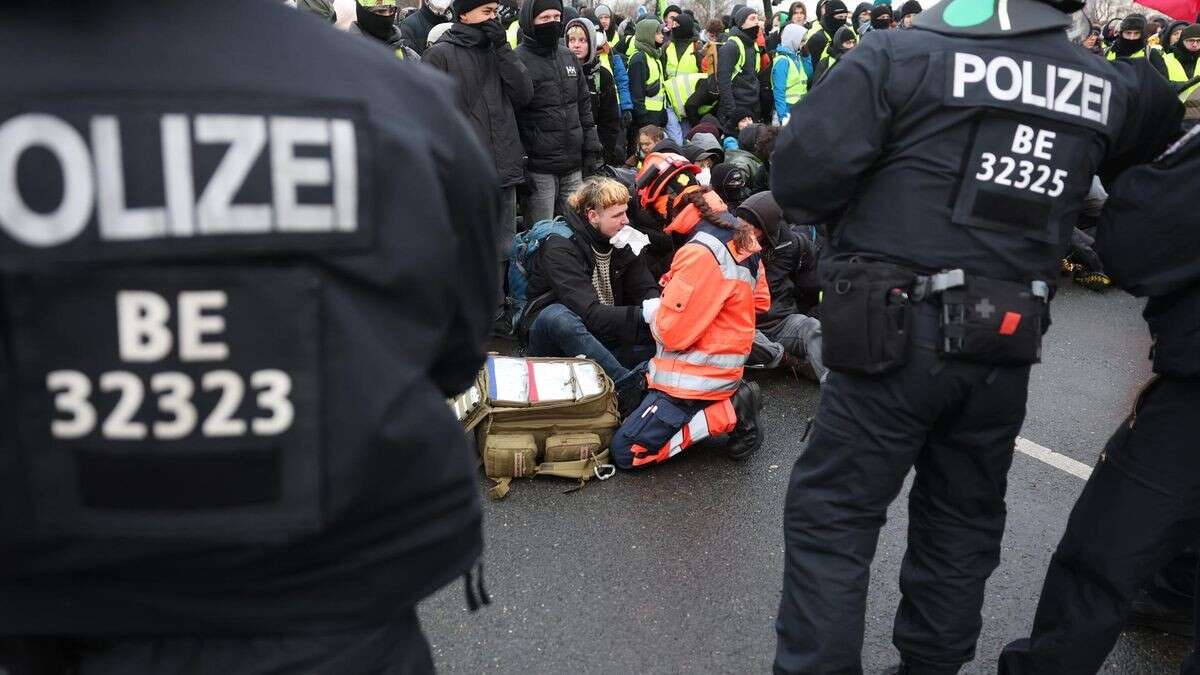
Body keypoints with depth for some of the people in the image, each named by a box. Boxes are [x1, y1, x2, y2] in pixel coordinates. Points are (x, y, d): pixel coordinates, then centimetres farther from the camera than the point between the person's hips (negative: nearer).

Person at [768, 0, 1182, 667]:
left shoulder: (898, 55, -8)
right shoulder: (1111, 87, 6)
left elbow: (799, 174, -13)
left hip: (896, 336, -5)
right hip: (1006, 351, 5)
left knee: (831, 517, 5)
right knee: (964, 522, 20)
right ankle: (934, 662, 35)